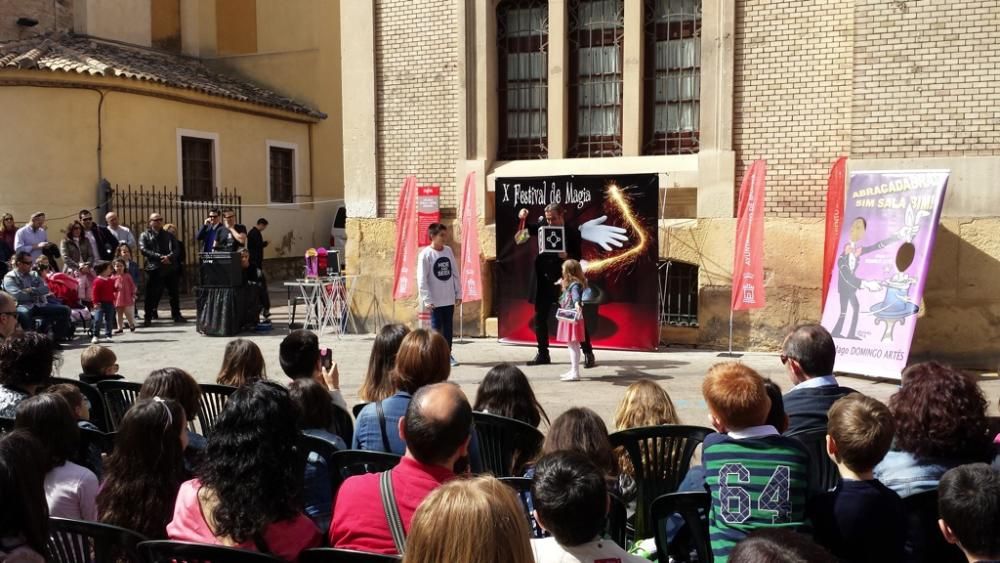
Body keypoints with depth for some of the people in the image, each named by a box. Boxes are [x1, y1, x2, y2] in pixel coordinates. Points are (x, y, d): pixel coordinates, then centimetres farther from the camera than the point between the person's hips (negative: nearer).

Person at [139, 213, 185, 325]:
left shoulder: (169, 235, 15)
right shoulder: (145, 236, 6)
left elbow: (176, 249, 5)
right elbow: (144, 250, -7)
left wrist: (169, 257, -16)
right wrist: (160, 257, -18)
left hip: (170, 267, 3)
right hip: (154, 268, -3)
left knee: (174, 292, 8)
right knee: (151, 294, -2)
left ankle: (176, 315, 18)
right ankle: (148, 317, 5)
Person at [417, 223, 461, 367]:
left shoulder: (448, 250, 4)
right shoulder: (425, 254, -11)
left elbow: (455, 273, 10)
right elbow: (422, 279, -12)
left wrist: (458, 293, 7)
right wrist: (427, 299, -16)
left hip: (449, 298, 5)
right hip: (435, 300, -5)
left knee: (448, 327, 10)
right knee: (436, 327, 2)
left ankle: (448, 354, 19)